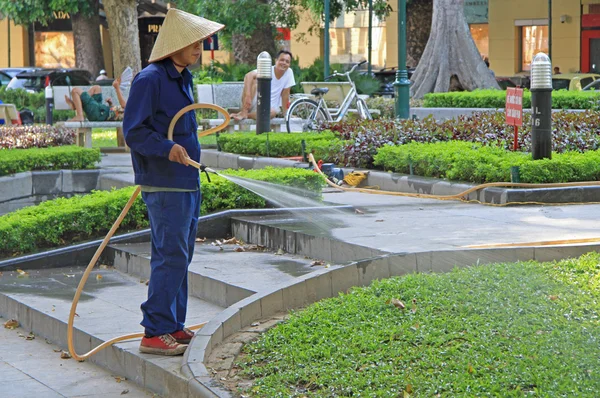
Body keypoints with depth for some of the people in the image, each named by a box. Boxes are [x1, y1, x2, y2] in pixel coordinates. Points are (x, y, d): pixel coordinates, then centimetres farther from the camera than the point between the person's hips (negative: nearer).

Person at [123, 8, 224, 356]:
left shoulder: (183, 79, 15)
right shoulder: (150, 80, -14)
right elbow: (133, 131, -18)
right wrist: (167, 147, -29)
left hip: (187, 183, 10)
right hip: (165, 186, -10)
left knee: (179, 257, 13)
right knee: (171, 257, -11)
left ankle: (174, 326, 21)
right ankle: (155, 333, -7)